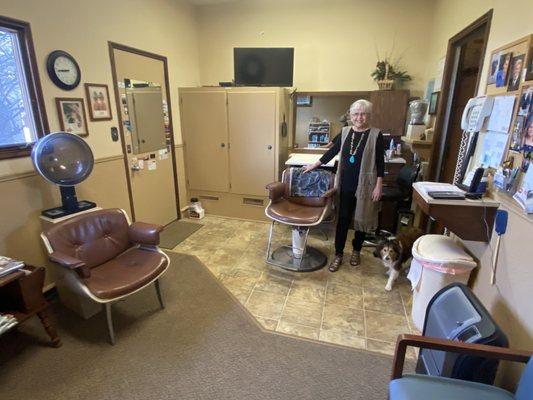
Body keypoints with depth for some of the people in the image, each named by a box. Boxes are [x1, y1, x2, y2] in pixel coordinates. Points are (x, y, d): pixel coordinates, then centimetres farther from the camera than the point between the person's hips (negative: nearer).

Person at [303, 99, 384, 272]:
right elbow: (332, 151, 11)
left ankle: (356, 250, 32)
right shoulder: (345, 131, 4)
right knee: (342, 219, 5)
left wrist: (379, 186, -11)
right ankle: (338, 254, 16)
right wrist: (315, 165, 11)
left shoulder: (375, 135, -7)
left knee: (361, 218, 11)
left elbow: (380, 162, -7)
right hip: (345, 183, 3)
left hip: (364, 185, -2)